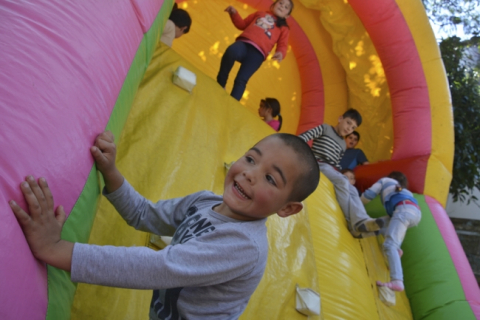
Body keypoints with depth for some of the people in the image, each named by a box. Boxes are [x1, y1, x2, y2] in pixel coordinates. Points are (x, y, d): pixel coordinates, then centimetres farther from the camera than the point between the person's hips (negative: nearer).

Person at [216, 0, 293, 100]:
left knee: (241, 80, -20)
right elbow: (242, 24, 33)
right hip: (243, 43, 1)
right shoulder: (260, 13, 32)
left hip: (257, 53, -1)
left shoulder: (283, 28, 25)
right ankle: (220, 85, -17)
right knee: (231, 51, -34)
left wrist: (280, 53, -10)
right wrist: (234, 13, 16)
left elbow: (283, 45, 13)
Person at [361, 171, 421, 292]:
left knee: (390, 245, -20)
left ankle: (397, 281, -39)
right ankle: (397, 248, 13)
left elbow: (367, 196, 21)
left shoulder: (385, 180, 28)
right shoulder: (405, 190, 43)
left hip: (404, 210, -7)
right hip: (416, 212, 7)